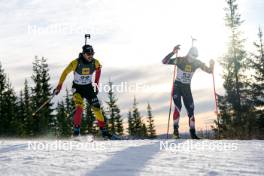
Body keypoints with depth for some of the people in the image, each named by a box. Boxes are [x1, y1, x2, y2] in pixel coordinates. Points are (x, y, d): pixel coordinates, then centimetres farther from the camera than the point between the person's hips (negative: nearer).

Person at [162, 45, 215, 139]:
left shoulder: (197, 63, -3)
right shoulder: (180, 60, -13)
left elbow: (208, 70, 1)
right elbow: (164, 61, -22)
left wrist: (211, 65, -22)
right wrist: (173, 52, -35)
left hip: (187, 88, 4)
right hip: (177, 86, -4)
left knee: (190, 110, 0)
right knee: (178, 107, -22)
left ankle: (193, 133, 8)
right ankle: (175, 131, -16)